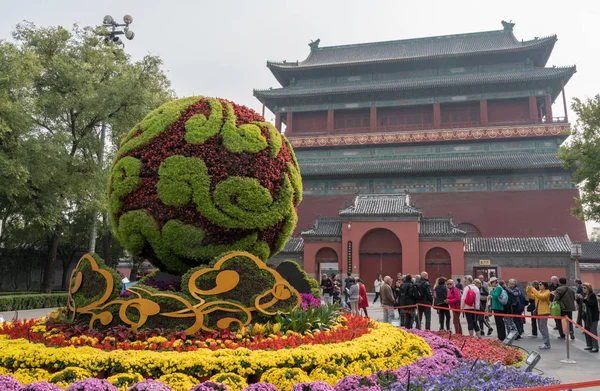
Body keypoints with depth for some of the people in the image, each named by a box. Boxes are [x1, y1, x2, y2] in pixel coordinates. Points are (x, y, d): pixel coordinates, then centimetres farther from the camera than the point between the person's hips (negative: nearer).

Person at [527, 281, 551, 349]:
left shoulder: (547, 292, -8)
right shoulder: (539, 292, 16)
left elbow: (541, 296, -25)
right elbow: (531, 296, 15)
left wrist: (533, 289, -24)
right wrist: (528, 290, 1)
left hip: (544, 312, -9)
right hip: (539, 312, 9)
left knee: (543, 328, -10)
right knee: (540, 328, 13)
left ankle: (547, 344, -5)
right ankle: (545, 342, 23)